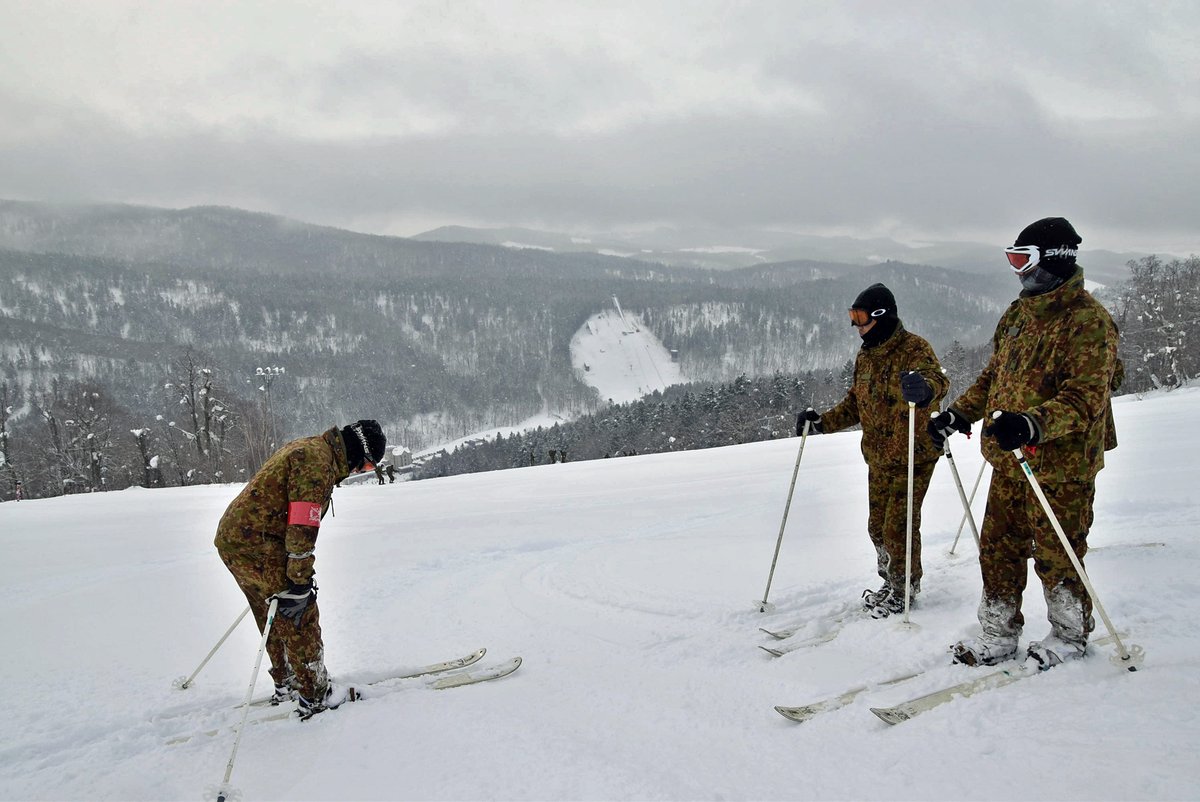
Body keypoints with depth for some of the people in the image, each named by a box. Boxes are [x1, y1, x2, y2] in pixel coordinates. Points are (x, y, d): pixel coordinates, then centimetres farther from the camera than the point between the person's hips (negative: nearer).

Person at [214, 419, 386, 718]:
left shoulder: (308, 447, 15)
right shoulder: (318, 459, -19)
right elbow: (303, 524, -24)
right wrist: (299, 580, -21)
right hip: (256, 547, -10)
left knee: (276, 620, 21)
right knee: (300, 618, -1)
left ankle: (287, 686, 34)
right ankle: (316, 698, 7)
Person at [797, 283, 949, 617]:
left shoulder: (913, 348, -14)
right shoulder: (865, 356, 10)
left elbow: (937, 379, -34)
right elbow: (854, 404, 18)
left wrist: (925, 388, -57)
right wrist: (823, 422, 5)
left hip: (913, 456, -8)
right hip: (878, 457, 8)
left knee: (898, 526, -4)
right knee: (877, 526, 13)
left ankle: (906, 588, 15)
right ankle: (891, 583, 31)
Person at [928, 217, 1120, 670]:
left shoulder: (1088, 320, -14)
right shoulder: (1018, 314, 12)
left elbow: (1086, 398, -23)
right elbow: (993, 377, 21)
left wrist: (1033, 424, -38)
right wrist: (959, 415, 10)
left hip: (1061, 466, -7)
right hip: (1009, 461, 8)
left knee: (1056, 556, 6)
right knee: (998, 548, 11)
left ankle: (1070, 636, 27)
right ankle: (998, 636, 24)